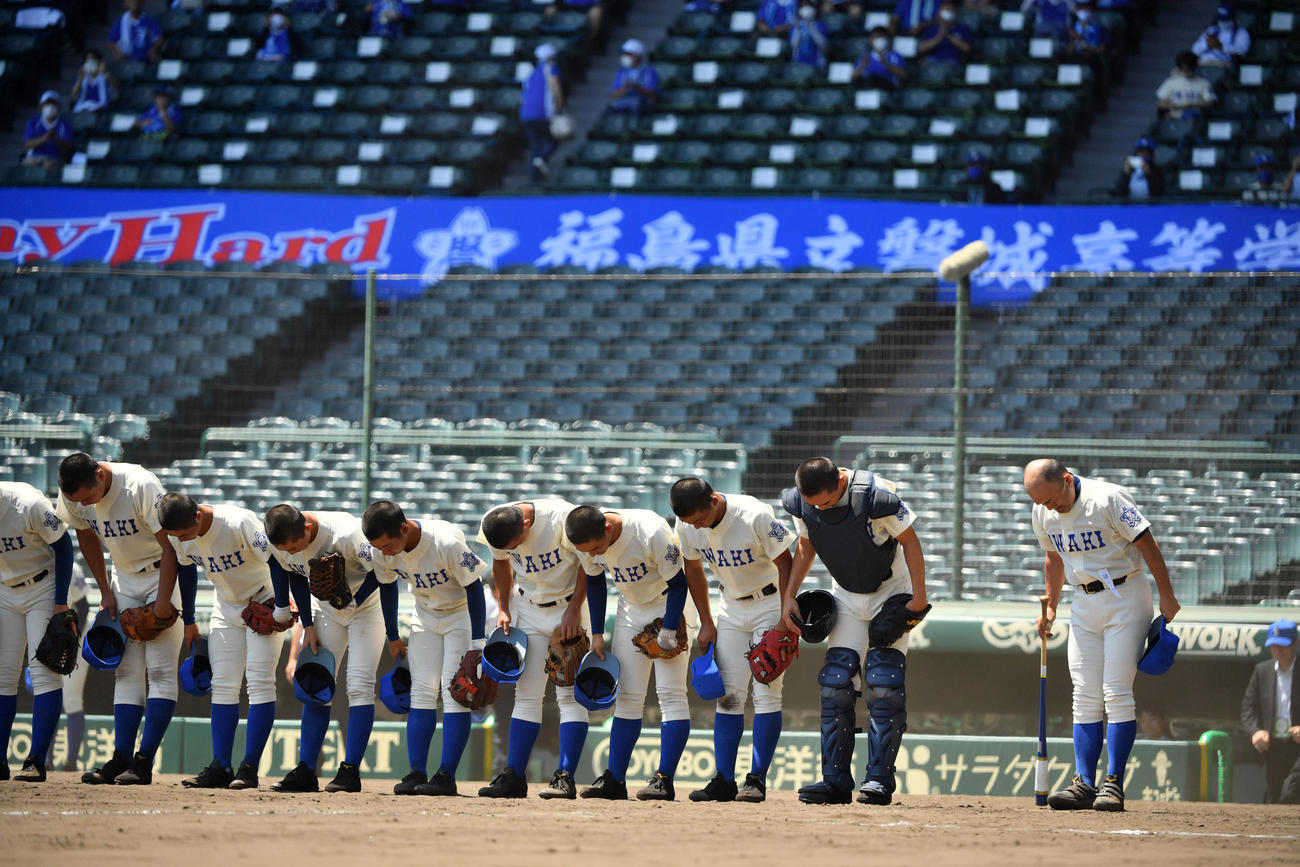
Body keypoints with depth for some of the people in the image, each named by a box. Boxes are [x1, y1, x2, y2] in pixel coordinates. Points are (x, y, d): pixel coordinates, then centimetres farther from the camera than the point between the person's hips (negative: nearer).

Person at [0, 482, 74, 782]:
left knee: (44, 671, -12)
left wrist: (61, 603, -14)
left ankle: (36, 762, -15)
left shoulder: (28, 505, -29)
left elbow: (62, 544, -15)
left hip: (44, 588, -5)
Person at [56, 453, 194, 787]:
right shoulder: (72, 495, -12)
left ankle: (143, 762, -16)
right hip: (125, 578, 6)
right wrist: (105, 592, 4)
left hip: (166, 574, -6)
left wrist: (163, 600, -21)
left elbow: (170, 545, -24)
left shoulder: (141, 487, -30)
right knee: (126, 671, 0)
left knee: (160, 669, -12)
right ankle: (121, 758, -4)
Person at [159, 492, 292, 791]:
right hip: (226, 607, 6)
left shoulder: (239, 523, -32)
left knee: (260, 682, -13)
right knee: (222, 685, 0)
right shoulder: (177, 536, -14)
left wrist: (282, 610, -22)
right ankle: (220, 767, 0)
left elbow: (275, 560, -26)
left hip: (264, 604, -6)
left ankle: (249, 768, -14)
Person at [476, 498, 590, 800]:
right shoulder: (493, 526, -13)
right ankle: (514, 777, 4)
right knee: (526, 693, 3)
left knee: (569, 694, -11)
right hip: (528, 609, 4)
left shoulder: (562, 518, -28)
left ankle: (565, 777, -13)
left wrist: (574, 609, -18)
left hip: (569, 607, -4)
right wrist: (503, 609, 2)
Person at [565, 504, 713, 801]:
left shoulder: (651, 533, -33)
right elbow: (595, 582, 3)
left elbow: (678, 582, -21)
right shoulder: (587, 541, -16)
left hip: (668, 605, -5)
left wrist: (668, 632, -20)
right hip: (631, 608, 5)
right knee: (627, 696, 3)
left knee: (670, 693, -12)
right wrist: (597, 634, 3)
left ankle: (664, 780, -14)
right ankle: (614, 779, 3)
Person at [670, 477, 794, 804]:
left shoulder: (755, 516, -27)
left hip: (771, 602, -5)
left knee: (766, 692, -11)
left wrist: (787, 620, -19)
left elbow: (785, 563, -18)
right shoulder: (687, 525, -11)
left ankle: (757, 779, -10)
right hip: (732, 607, 5)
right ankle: (724, 780, -2)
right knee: (727, 692, -1)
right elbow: (693, 569, 6)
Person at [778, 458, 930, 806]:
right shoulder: (801, 503, -14)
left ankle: (879, 779, -12)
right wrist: (789, 596, -1)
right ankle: (835, 781, -4)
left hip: (891, 593, -4)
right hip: (846, 596, 4)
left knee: (883, 685, -14)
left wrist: (919, 598, -17)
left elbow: (909, 542, -17)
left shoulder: (876, 496, -30)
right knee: (835, 685, -5)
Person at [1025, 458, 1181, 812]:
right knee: (1085, 696, 1)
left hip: (1125, 596, -6)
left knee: (1117, 693, -11)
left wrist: (1167, 597, -12)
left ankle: (1114, 784, -10)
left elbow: (1147, 544, -14)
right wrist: (1050, 608, 17)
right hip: (1084, 604, 6)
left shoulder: (1107, 499, -19)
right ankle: (1084, 783, 0)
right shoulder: (1043, 513, 1)